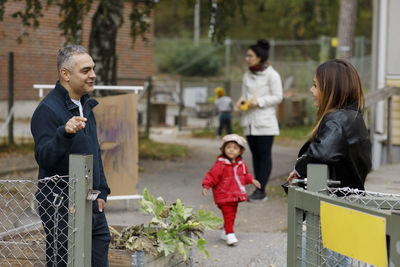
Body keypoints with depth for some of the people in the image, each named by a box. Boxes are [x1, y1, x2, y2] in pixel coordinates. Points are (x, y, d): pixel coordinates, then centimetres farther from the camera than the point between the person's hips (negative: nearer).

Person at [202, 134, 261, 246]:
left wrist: (251, 180, 14)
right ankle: (230, 234, -13)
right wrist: (206, 186, -23)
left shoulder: (241, 164, 6)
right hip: (224, 196, -7)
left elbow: (245, 175, 24)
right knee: (228, 214, -13)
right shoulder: (220, 164, -15)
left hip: (236, 194, 7)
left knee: (232, 214, 14)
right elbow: (212, 175, -15)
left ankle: (225, 232, 29)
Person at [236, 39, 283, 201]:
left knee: (264, 155, -7)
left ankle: (261, 190, -9)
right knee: (255, 155, 7)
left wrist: (259, 102, -17)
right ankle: (259, 190, 9)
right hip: (249, 121, 7)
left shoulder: (271, 75, -5)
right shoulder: (247, 76, 14)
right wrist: (242, 101, -3)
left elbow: (277, 97, -7)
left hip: (265, 122, -7)